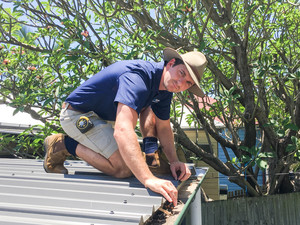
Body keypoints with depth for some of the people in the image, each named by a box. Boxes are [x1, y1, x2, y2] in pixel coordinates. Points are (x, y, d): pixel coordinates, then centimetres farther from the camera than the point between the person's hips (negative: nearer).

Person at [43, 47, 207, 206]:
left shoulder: (165, 90, -3)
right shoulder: (137, 77, -33)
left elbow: (164, 127, 10)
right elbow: (122, 131, -48)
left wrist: (174, 160, -4)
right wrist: (148, 179, -54)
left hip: (104, 115, 9)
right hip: (78, 115, -9)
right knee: (124, 168, -20)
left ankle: (150, 153, 12)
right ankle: (62, 144, -9)